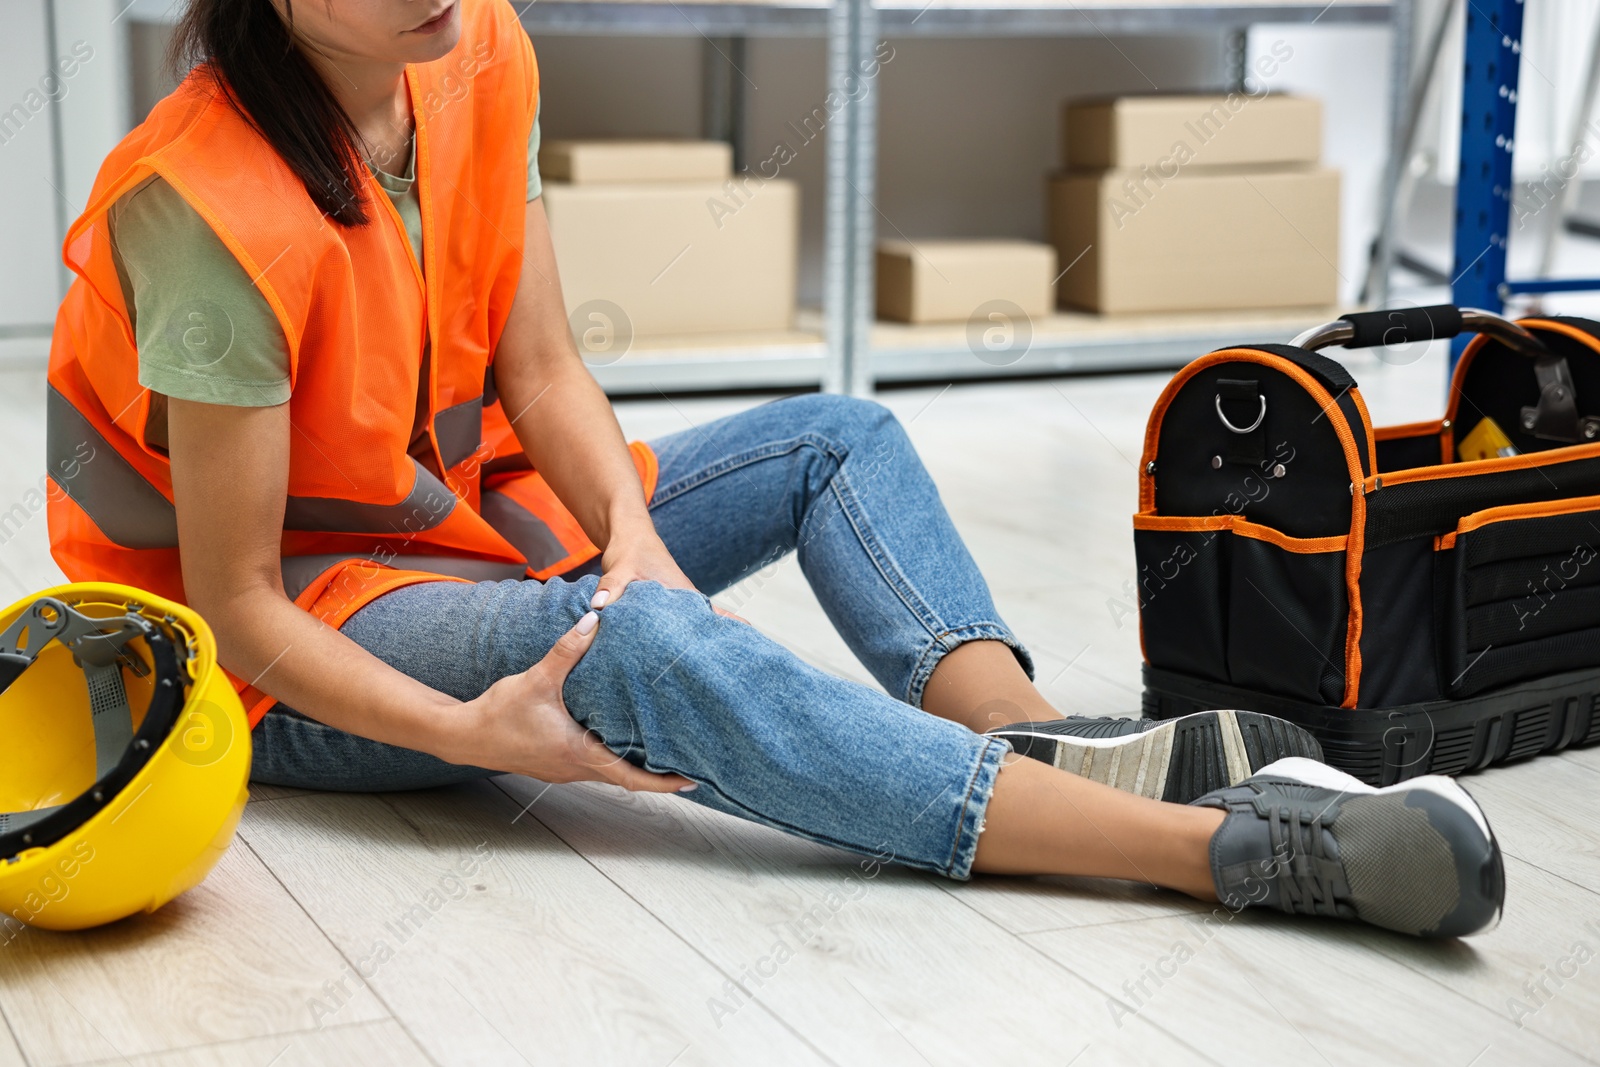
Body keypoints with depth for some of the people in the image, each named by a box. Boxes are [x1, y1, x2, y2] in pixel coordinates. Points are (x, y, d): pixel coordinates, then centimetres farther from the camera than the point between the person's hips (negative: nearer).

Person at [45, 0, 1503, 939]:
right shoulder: (219, 213, -28)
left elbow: (539, 371, -1)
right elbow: (234, 601, -24)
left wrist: (635, 533, -20)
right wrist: (467, 732, -36)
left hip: (467, 511, 9)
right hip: (295, 658, -9)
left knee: (839, 439, 2)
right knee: (637, 649, -35)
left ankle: (1033, 741, -25)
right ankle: (1230, 842, -42)